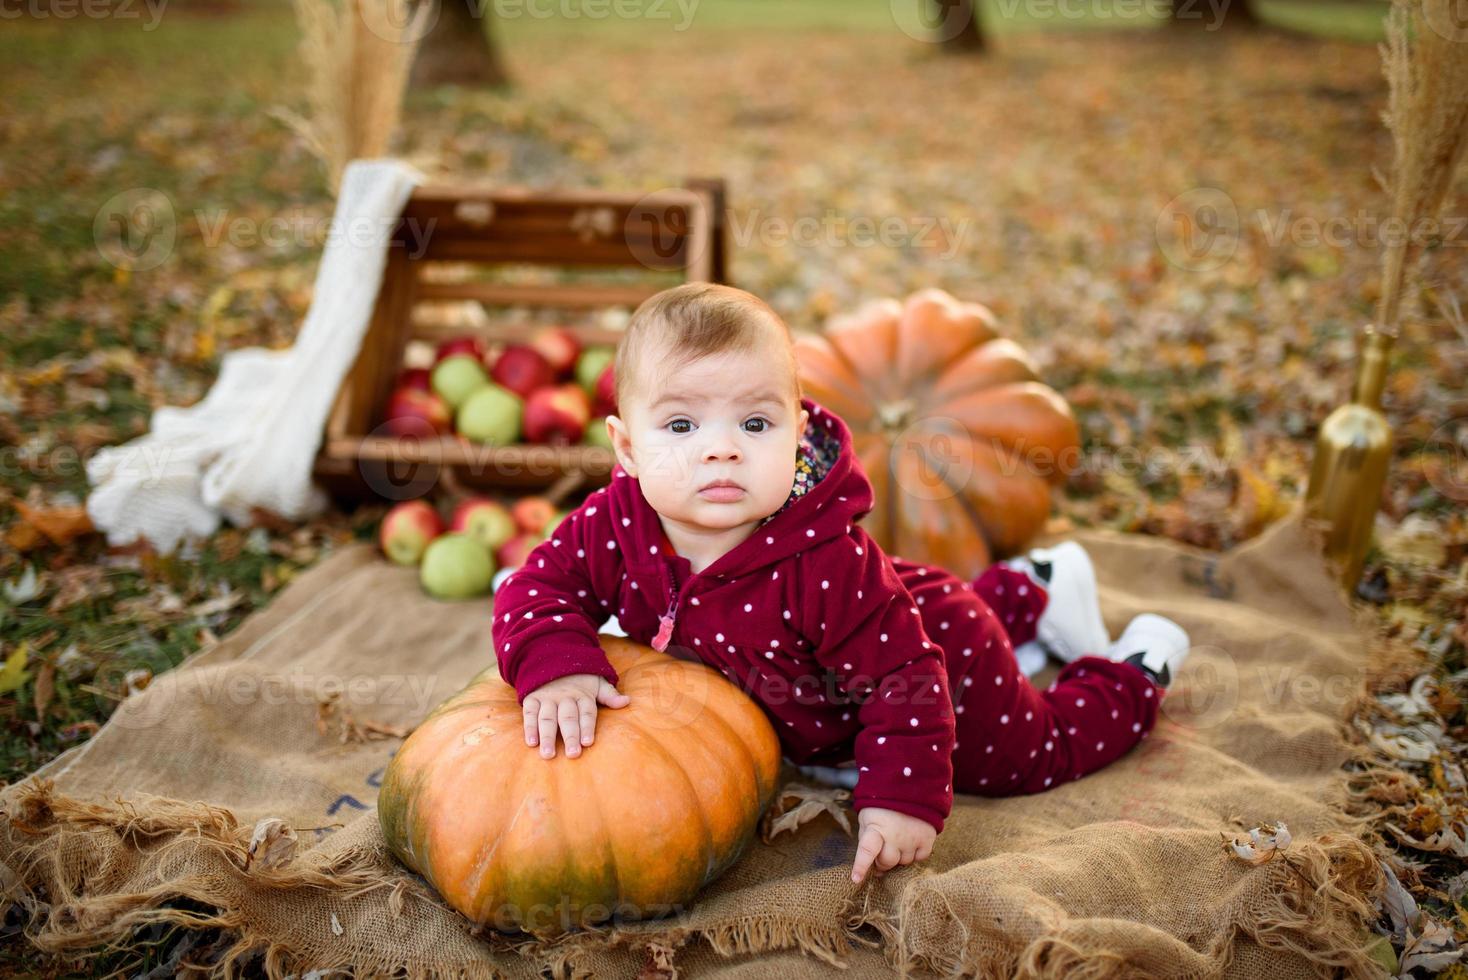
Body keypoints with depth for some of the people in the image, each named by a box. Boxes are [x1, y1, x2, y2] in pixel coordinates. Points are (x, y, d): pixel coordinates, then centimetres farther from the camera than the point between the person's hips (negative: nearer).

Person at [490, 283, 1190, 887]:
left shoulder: (828, 567, -45)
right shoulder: (614, 523, -30)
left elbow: (904, 677, -36)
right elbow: (539, 586, -20)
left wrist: (903, 801, -35)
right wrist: (556, 666, -40)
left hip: (933, 653, -6)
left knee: (1022, 758, 18)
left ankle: (1136, 671, 40)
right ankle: (1031, 588, 55)